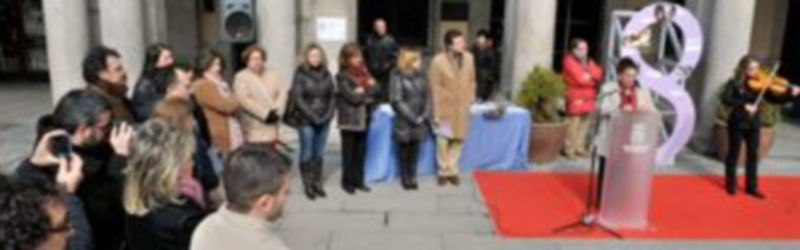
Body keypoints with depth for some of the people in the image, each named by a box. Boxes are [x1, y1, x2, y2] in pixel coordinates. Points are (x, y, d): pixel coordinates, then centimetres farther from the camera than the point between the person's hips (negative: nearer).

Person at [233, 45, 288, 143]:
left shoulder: (271, 74, 12)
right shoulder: (241, 77, -3)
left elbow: (282, 92, 7)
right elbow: (243, 99, -15)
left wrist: (277, 110, -11)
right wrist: (264, 114, -17)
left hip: (272, 124, 5)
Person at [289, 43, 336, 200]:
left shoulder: (326, 74, 7)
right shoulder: (300, 74, -4)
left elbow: (333, 96, 8)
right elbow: (297, 98, -8)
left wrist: (328, 115, -4)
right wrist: (312, 116, -11)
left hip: (324, 121, 3)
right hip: (306, 121, -3)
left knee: (319, 153, 9)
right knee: (307, 153, 1)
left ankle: (317, 183, 18)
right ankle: (308, 185, 10)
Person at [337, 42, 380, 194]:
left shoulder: (364, 72, 12)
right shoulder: (342, 76, -7)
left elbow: (375, 91, 5)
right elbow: (352, 97, -17)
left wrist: (362, 90, -11)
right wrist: (367, 92, -5)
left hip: (364, 118, 5)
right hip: (349, 119, -5)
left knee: (361, 151, 10)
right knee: (349, 152, 3)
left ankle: (358, 180, 20)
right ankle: (347, 181, 14)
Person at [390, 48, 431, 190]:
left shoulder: (421, 75, 3)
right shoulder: (398, 77, -10)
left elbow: (427, 96, 6)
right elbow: (397, 101, -12)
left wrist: (424, 116, -7)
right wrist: (413, 118, -13)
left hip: (419, 121, 4)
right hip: (404, 122, -4)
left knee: (414, 149, 11)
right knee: (404, 149, 8)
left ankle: (412, 177, 23)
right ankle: (405, 178, 21)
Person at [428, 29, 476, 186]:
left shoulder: (469, 58, -3)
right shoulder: (438, 61, -15)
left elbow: (471, 81, 8)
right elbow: (435, 89, -13)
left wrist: (471, 100, 3)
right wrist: (436, 113, -13)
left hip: (462, 108, 4)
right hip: (445, 107, -3)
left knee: (458, 140, 12)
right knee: (443, 142, 6)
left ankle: (453, 171, 27)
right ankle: (444, 172, 23)